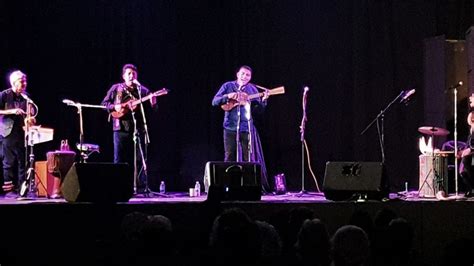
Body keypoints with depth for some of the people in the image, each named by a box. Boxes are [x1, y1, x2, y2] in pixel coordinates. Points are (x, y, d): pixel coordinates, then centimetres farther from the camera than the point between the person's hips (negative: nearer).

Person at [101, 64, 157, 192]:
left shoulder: (143, 90, 10)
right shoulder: (116, 88, 8)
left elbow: (152, 110, 8)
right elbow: (104, 103, 9)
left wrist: (153, 103, -14)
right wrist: (114, 107, -10)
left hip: (138, 128, 1)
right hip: (121, 128, -1)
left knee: (140, 159, 1)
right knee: (120, 159, -1)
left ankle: (141, 186, 4)